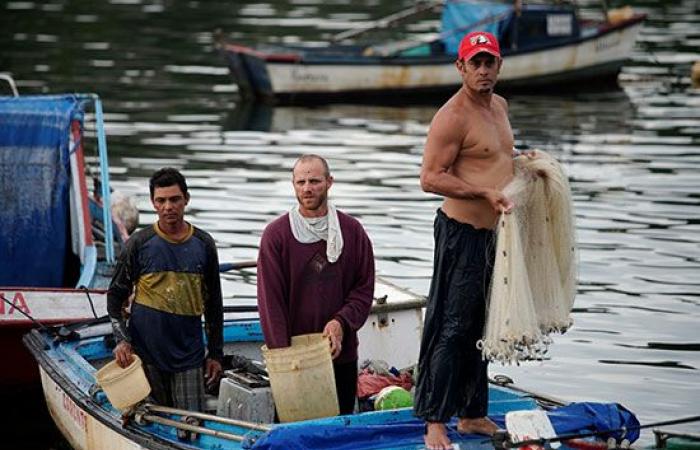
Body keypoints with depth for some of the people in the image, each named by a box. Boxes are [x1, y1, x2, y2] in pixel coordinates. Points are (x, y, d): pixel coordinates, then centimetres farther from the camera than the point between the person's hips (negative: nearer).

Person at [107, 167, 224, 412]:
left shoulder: (203, 244, 7)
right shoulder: (139, 243, 1)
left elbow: (213, 302, 14)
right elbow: (116, 295, 6)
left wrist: (215, 353, 12)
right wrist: (121, 339, -7)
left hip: (189, 355, 1)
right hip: (146, 353, -1)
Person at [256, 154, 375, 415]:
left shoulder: (351, 231, 6)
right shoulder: (276, 234, -1)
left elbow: (364, 288, 6)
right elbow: (270, 299, -5)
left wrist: (341, 322, -12)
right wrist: (282, 353, -13)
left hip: (342, 354, 2)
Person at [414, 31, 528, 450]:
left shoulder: (500, 105, 13)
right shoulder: (453, 116, -16)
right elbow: (430, 178, -20)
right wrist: (485, 192, -24)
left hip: (494, 231, 9)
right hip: (463, 231, -9)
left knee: (480, 326, 15)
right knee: (452, 329, -6)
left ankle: (472, 414, 25)